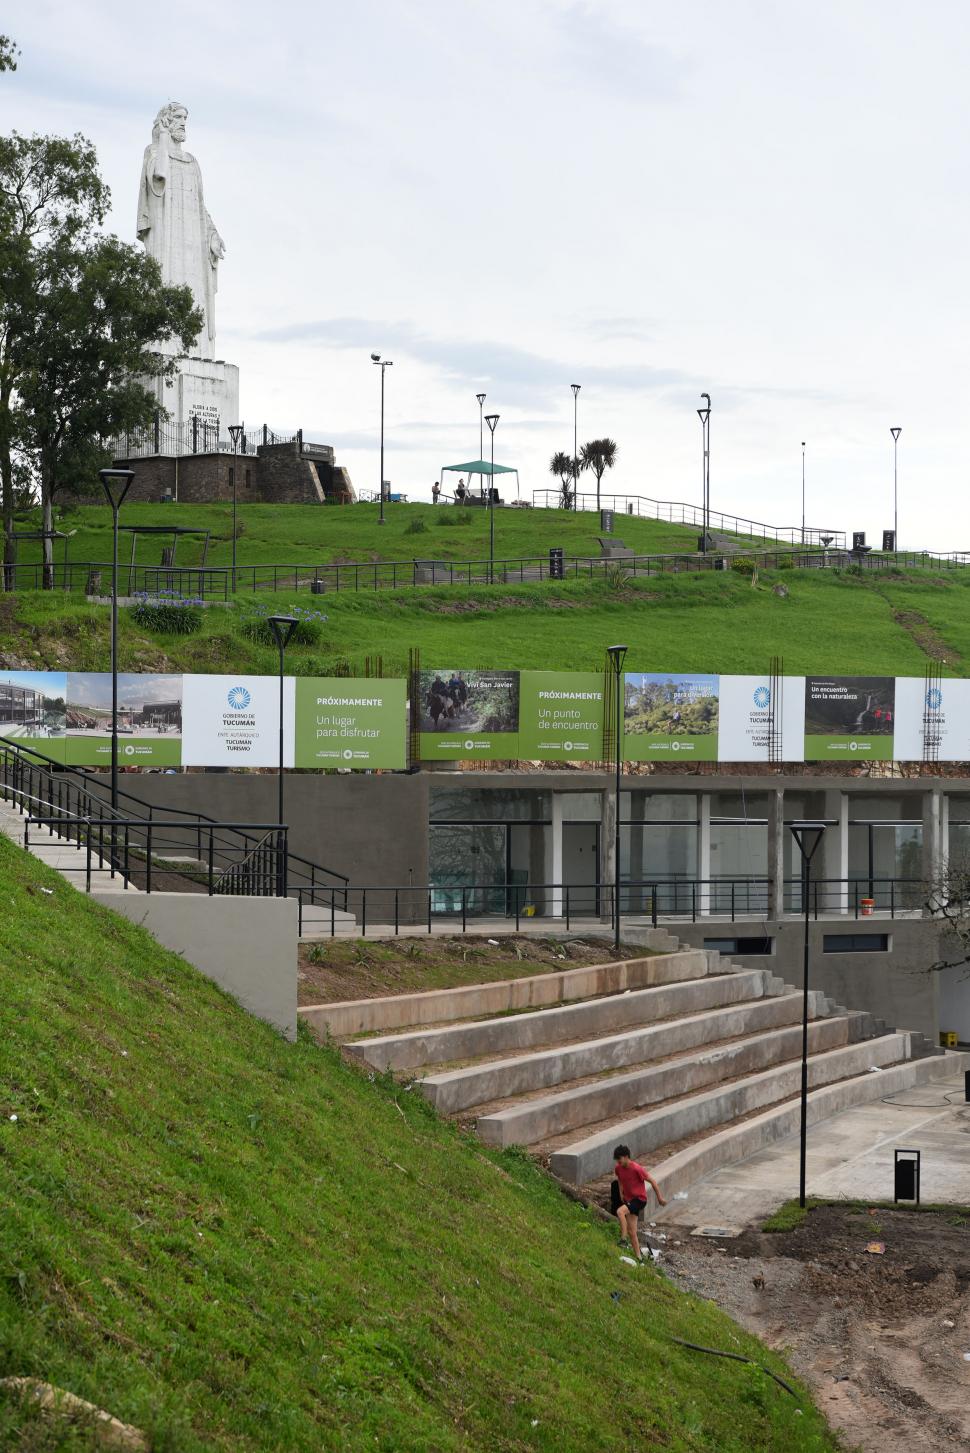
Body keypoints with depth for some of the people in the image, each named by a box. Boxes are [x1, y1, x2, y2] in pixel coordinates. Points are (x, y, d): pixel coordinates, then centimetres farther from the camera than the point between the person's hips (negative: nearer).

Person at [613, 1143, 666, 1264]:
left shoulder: (637, 1169, -22)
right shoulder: (618, 1168, -3)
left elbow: (652, 1181, -14)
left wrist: (659, 1198, -9)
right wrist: (621, 1194, 15)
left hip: (639, 1199, -7)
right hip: (628, 1200, 7)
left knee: (620, 1211, -31)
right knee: (631, 1232, 6)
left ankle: (623, 1239, -25)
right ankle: (638, 1257, 15)